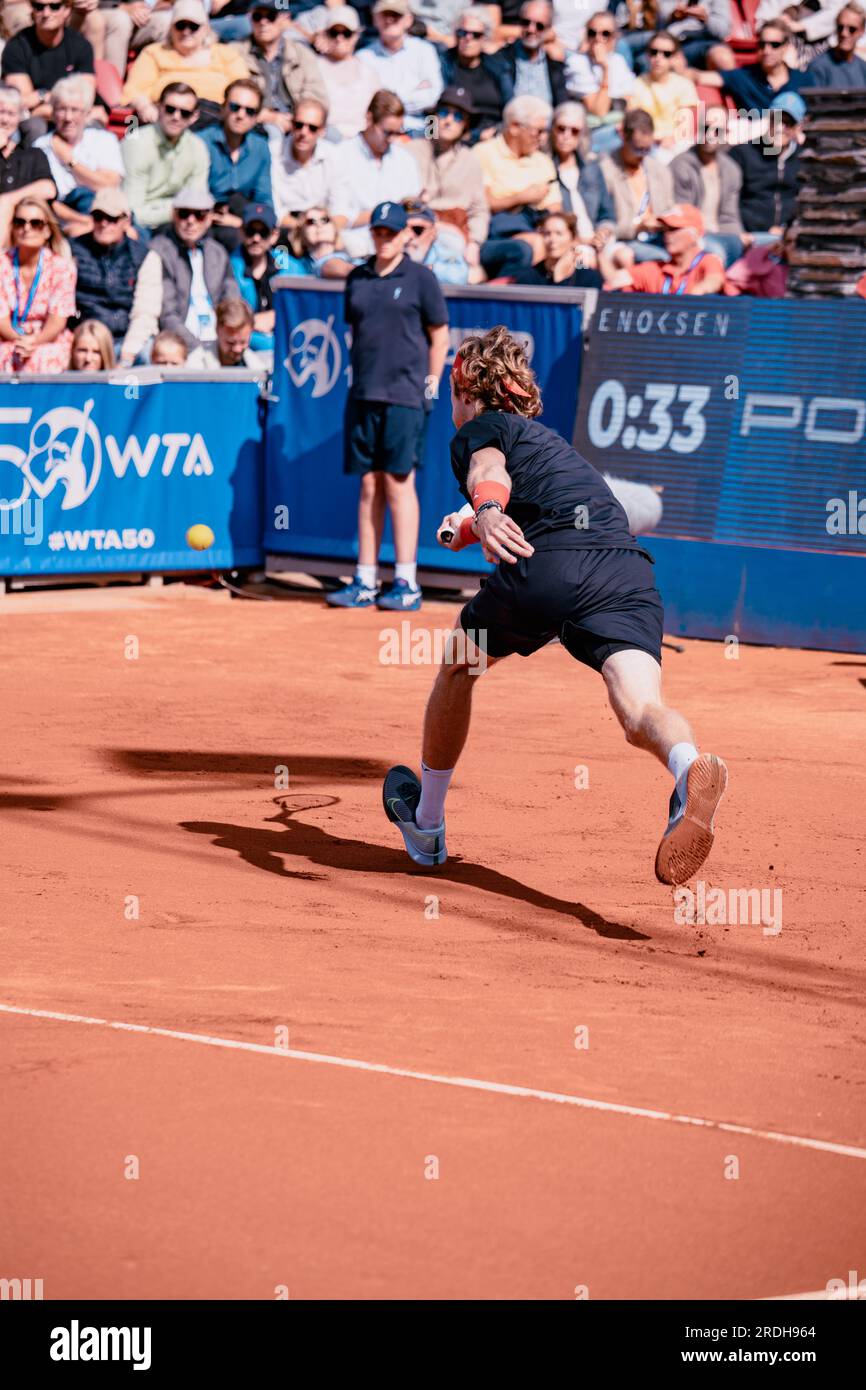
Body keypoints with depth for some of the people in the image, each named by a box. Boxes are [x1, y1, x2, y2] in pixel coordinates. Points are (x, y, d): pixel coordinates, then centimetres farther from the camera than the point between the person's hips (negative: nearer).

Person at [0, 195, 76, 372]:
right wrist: (20, 341, -26)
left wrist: (34, 342, -27)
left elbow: (57, 319, -7)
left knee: (41, 359, -36)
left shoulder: (62, 266, -1)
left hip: (50, 341, 0)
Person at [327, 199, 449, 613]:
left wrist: (431, 385, -3)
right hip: (363, 394, 5)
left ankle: (406, 583, -3)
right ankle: (365, 582, 9)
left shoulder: (420, 278, 0)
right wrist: (359, 377, 12)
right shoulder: (357, 279, 13)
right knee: (369, 487, 6)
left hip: (404, 396, -5)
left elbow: (440, 334, 2)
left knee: (398, 484, -6)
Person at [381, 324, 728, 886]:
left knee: (457, 664, 24)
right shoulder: (548, 439, 40)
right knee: (640, 709, -17)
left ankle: (427, 825, 35)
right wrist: (469, 527, 81)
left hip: (548, 565, -5)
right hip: (631, 569, 5)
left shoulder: (477, 430, 19)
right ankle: (690, 768, -53)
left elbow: (490, 472, -7)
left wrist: (487, 511, -28)